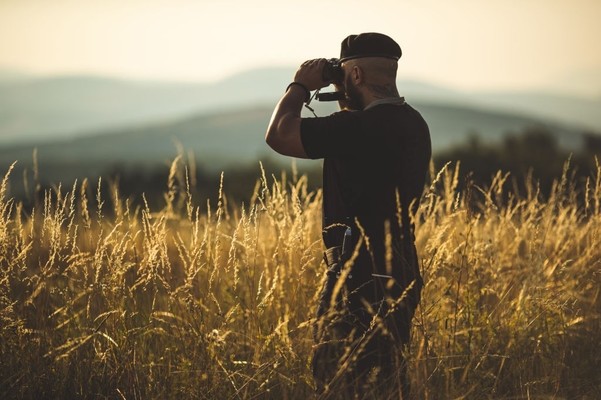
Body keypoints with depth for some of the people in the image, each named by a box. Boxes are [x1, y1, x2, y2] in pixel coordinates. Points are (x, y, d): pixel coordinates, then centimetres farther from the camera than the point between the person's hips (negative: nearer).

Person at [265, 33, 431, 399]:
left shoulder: (364, 126, -19)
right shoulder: (412, 124, 11)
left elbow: (279, 135, -19)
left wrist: (301, 86, -2)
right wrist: (348, 103, 19)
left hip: (364, 278, -10)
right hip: (397, 274, 10)